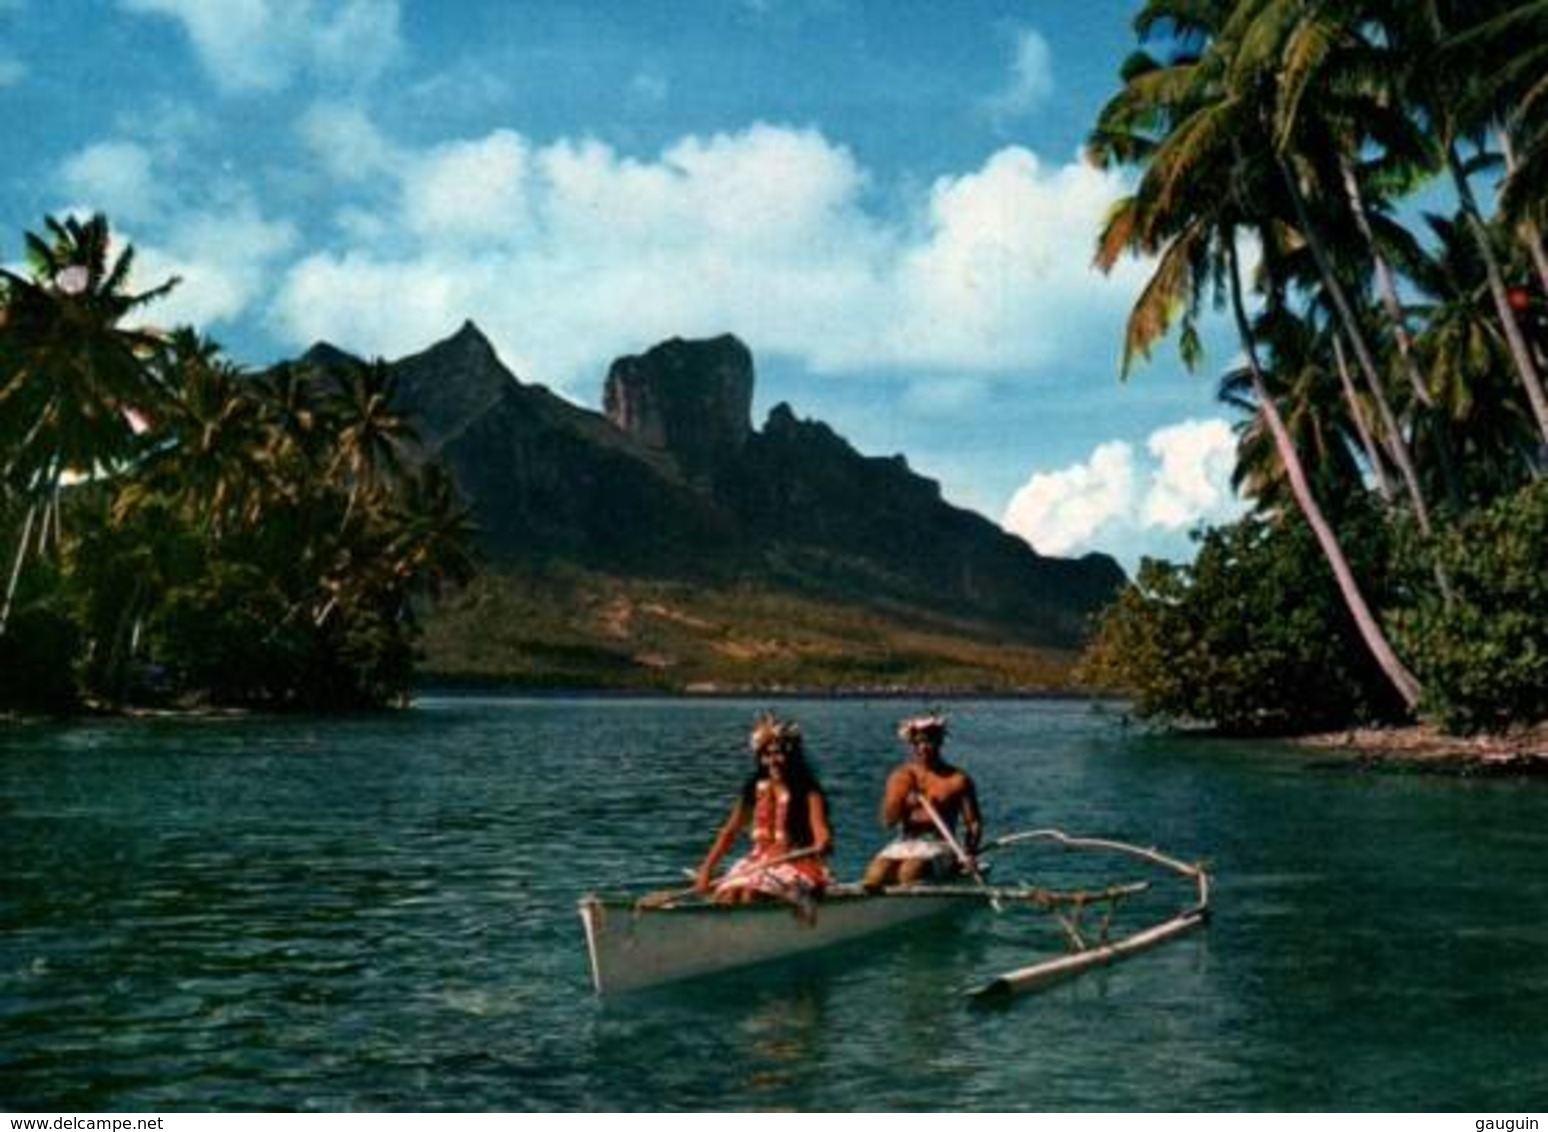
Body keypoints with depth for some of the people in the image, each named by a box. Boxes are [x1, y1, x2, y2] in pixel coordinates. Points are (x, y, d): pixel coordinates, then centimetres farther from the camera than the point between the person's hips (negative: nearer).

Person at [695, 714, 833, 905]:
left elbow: (821, 835, -21)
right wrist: (706, 870, 0)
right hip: (759, 863, 5)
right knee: (726, 894, -23)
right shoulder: (755, 790, 7)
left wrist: (822, 846, -46)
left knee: (750, 894, -31)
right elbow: (729, 833, 9)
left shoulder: (808, 794, -7)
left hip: (798, 865, -5)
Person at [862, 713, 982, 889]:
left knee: (910, 871, -34)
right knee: (875, 873, -27)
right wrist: (906, 803, -20)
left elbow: (973, 823, 2)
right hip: (905, 845, 3)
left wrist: (969, 853, -15)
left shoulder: (957, 779, 3)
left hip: (940, 846, -3)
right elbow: (888, 821, -1)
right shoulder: (900, 777, 9)